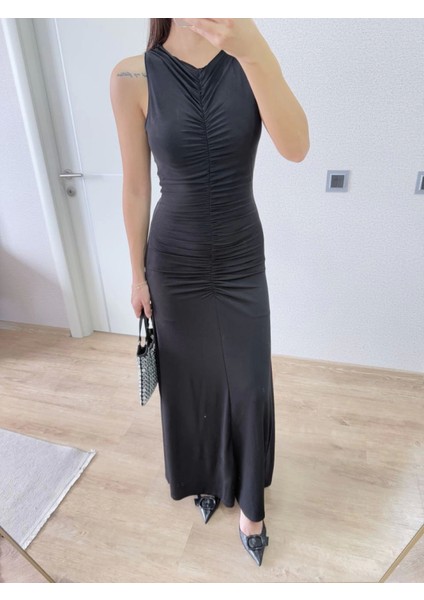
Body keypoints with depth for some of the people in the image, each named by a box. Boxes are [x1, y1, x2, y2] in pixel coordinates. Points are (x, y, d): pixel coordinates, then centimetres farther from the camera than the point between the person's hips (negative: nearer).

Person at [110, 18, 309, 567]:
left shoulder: (252, 62, -2)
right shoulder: (132, 78, -6)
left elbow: (296, 148, -19)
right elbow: (135, 189, -3)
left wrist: (251, 48, -33)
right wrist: (138, 275, 1)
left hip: (243, 261, 2)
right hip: (176, 265, 0)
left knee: (249, 387, 11)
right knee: (191, 382, 17)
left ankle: (248, 500, 40)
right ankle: (207, 479, 50)